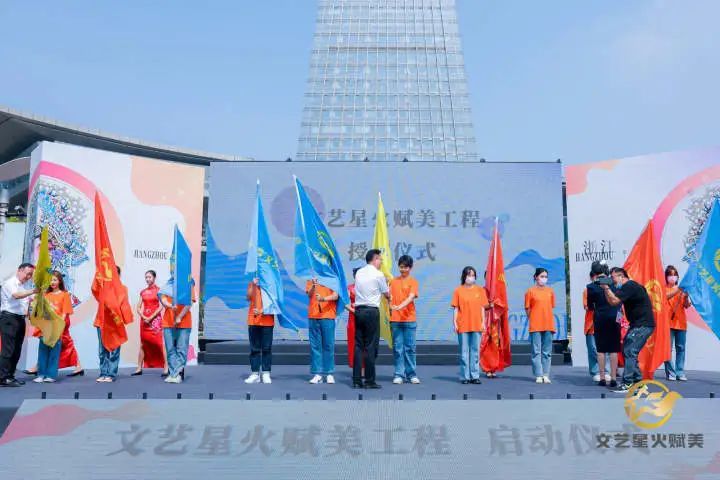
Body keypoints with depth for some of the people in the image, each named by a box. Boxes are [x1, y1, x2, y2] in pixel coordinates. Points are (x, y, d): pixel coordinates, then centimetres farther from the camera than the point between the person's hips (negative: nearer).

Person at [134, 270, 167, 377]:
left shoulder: (158, 290, -1)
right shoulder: (143, 292, 12)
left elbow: (161, 307, -8)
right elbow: (138, 307, 9)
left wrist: (150, 318, -12)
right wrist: (144, 317, -7)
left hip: (155, 319, -5)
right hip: (144, 320, 5)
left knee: (160, 343, -8)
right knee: (143, 344, 8)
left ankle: (166, 368, -8)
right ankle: (139, 368, 13)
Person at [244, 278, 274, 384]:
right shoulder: (252, 284, 11)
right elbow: (249, 298, -3)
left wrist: (262, 310, -12)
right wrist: (253, 285, -15)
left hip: (267, 320, -1)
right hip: (253, 320, 1)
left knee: (267, 348, 0)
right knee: (254, 348, 3)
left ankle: (266, 374, 4)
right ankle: (255, 374, 7)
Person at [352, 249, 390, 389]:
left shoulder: (359, 272, 10)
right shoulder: (378, 274, -6)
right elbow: (386, 294, 5)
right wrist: (389, 299, 27)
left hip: (358, 310, 6)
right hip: (372, 311, -6)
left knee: (358, 345, 7)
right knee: (371, 346, -1)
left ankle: (357, 380, 8)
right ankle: (370, 381, 2)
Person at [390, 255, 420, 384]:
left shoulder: (413, 282, 1)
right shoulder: (393, 281, 11)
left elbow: (411, 297, -14)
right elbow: (390, 297, 12)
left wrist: (400, 306, -29)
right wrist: (391, 308, -2)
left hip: (409, 320, -2)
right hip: (395, 320, 2)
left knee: (410, 347, 4)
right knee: (397, 348, 4)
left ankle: (411, 374, 13)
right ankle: (399, 375, 9)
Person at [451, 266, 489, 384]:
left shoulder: (480, 290, 7)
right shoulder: (458, 290, 2)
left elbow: (482, 308, 9)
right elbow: (456, 308, 2)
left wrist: (483, 322, 3)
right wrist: (454, 323, -4)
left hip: (477, 325, 2)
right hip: (463, 326, -2)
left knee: (475, 351, 5)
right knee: (464, 352, 2)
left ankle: (475, 376, 12)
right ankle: (465, 377, 8)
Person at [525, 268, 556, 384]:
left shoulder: (550, 291, 8)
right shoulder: (531, 291, -1)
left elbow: (551, 307, 15)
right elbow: (528, 309, 3)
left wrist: (545, 318, 7)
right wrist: (533, 319, 1)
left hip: (548, 325, 3)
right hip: (535, 326, -3)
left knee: (547, 352, 7)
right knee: (536, 351, -1)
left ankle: (545, 375, 13)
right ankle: (538, 375, 4)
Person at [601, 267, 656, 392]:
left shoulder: (629, 286, -16)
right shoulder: (628, 287, 16)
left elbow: (614, 301, -24)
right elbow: (611, 301, 12)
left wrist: (606, 287, -16)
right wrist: (606, 289, 0)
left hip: (643, 325, -11)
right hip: (638, 325, 11)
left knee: (629, 352, -13)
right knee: (628, 351, 12)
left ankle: (628, 384, -12)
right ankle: (638, 381, 19)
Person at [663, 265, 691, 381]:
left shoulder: (681, 289, 15)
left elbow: (687, 306, 9)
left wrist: (686, 296, -11)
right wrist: (679, 290, -26)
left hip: (681, 322, 3)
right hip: (668, 322, -3)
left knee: (680, 348, 2)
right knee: (668, 348, -5)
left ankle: (680, 373, 7)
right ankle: (670, 373, -1)